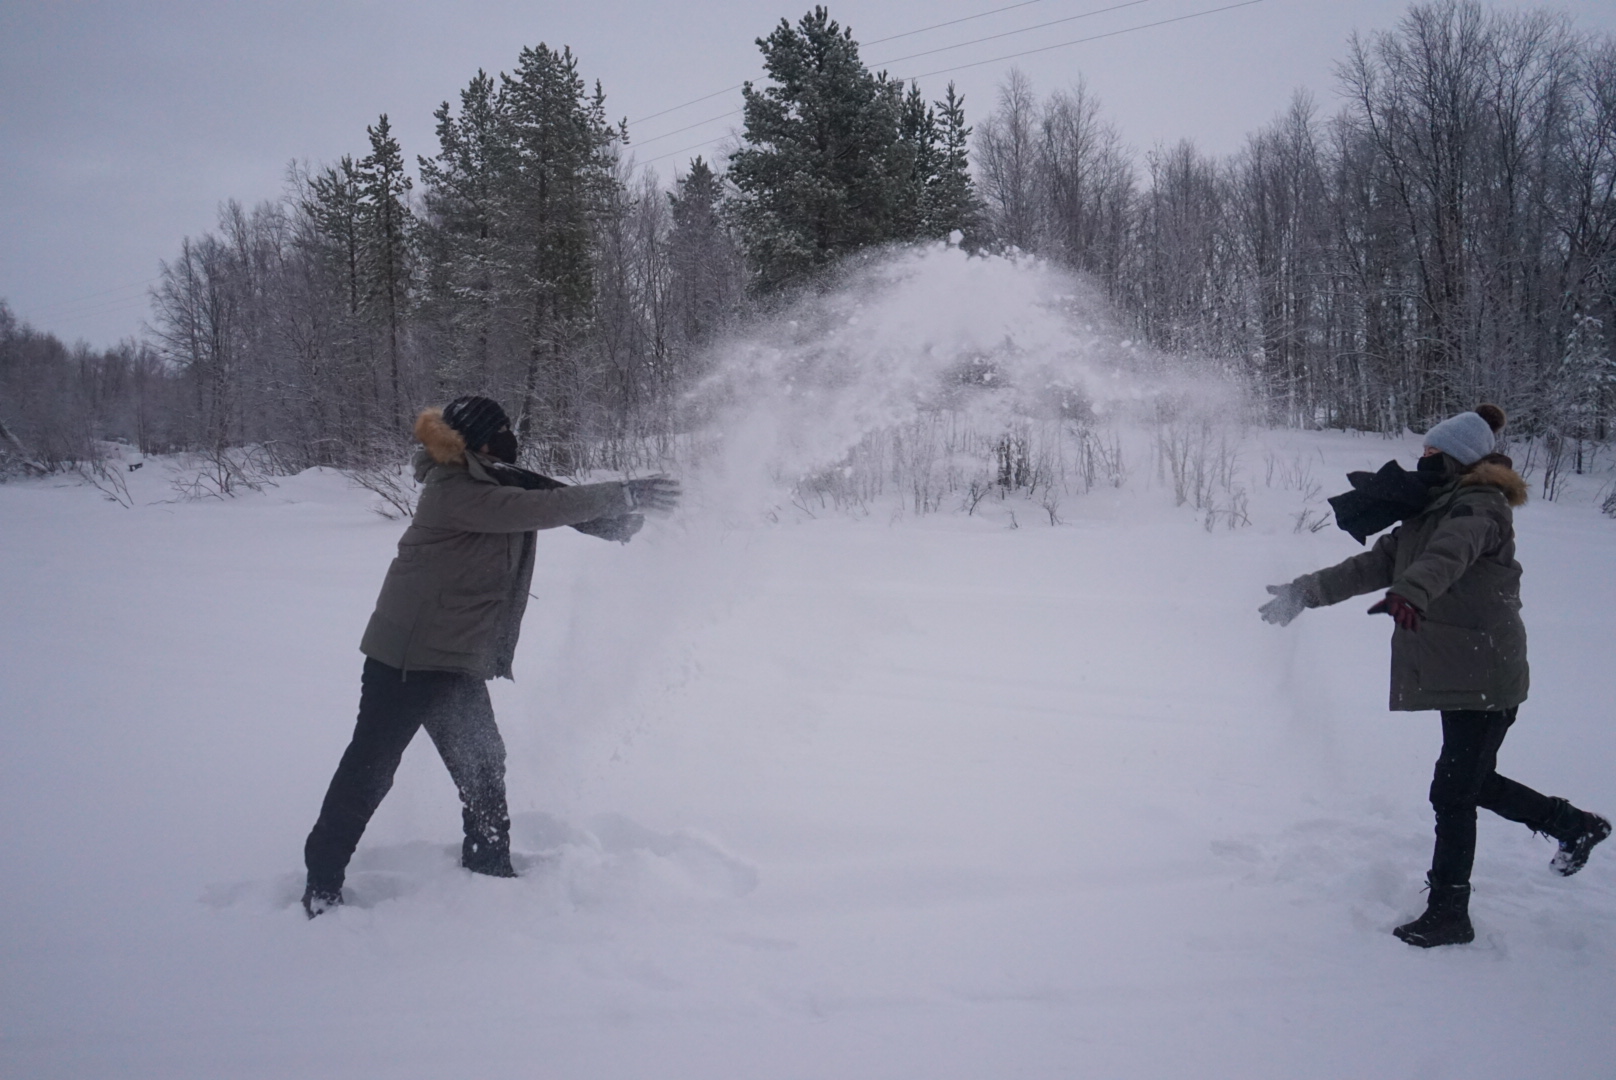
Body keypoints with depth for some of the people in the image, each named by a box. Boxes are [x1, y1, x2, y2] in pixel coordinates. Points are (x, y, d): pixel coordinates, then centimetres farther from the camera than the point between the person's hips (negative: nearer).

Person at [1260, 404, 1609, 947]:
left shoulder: (1479, 506, -13)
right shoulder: (1430, 511, 15)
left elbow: (1450, 553, -35)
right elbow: (1375, 565, 18)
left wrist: (1411, 593, -54)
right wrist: (1306, 592, 16)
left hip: (1485, 675, -9)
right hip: (1457, 676, 9)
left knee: (1453, 791, -4)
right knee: (1472, 782, 19)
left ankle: (1448, 915, 6)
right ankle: (1574, 824, 39)